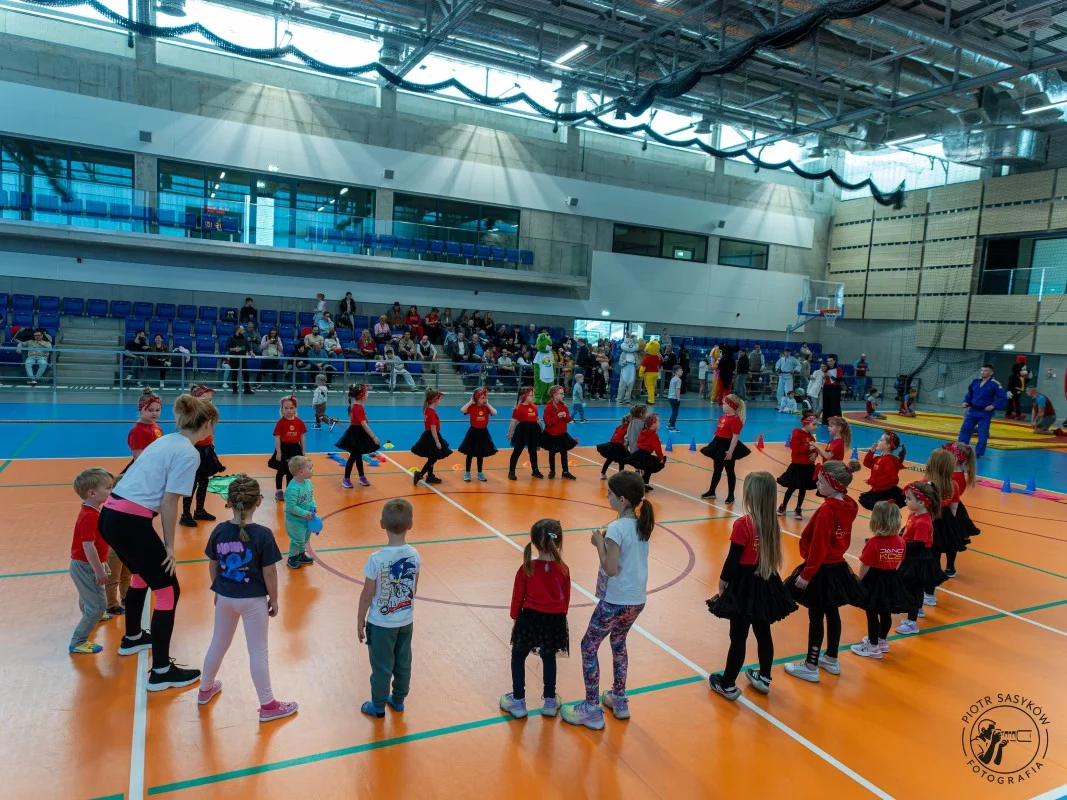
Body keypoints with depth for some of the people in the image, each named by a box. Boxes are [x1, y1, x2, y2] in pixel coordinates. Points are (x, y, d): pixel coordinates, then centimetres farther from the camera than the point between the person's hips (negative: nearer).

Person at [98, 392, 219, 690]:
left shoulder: (166, 441, 14)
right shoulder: (189, 453, -12)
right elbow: (168, 502, -14)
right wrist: (169, 546, -4)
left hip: (111, 515, 10)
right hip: (131, 522, -10)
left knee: (141, 575, 31)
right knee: (168, 591, 2)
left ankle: (132, 638, 53)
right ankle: (161, 672, 9)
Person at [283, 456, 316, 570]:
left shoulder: (308, 482, -5)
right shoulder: (293, 488, -30)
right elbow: (291, 506, -29)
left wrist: (313, 506, -4)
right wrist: (305, 513, -24)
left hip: (306, 519, 8)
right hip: (295, 520, -8)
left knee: (305, 538, 22)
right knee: (298, 540, 4)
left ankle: (301, 554, 43)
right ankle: (292, 559, 26)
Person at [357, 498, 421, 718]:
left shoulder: (377, 559, -25)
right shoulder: (415, 555, -12)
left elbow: (367, 595, -15)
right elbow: (414, 590, 1)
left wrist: (360, 621, 0)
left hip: (381, 624, -4)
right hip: (406, 621, 4)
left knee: (381, 666, 14)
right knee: (403, 663, 20)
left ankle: (378, 706, 31)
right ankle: (398, 699, 38)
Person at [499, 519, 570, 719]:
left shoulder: (526, 569, -15)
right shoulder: (563, 570, -10)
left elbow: (518, 596, -5)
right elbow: (566, 599, 1)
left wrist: (515, 616, 11)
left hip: (530, 619, -2)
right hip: (554, 620, 2)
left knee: (518, 657, 19)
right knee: (549, 659, 21)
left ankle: (518, 702, 24)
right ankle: (550, 702, 32)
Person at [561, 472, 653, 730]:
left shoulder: (616, 528, -22)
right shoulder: (642, 524, 2)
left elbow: (611, 569, -22)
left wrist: (600, 544, -11)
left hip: (616, 601, -8)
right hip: (637, 600, 8)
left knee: (588, 647, 7)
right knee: (618, 643, 26)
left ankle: (592, 710, 12)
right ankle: (619, 700, 35)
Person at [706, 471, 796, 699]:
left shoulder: (743, 524, -22)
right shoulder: (773, 523, -3)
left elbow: (733, 559, -17)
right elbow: (770, 555, 5)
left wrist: (722, 584, -4)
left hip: (745, 586, -6)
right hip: (766, 584, 6)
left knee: (738, 638, 5)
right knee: (763, 634, 20)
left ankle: (727, 685, 18)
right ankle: (764, 678, 36)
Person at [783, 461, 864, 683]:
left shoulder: (826, 510, -23)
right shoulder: (848, 506, 1)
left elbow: (818, 547, -22)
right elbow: (843, 539, 11)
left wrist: (806, 574, -16)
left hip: (822, 571, -8)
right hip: (838, 567, 8)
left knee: (816, 617, 2)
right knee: (832, 613, 19)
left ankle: (811, 667, 11)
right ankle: (831, 659, 33)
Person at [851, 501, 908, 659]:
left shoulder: (873, 542, -23)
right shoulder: (900, 541, -5)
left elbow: (865, 566, -17)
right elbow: (898, 564, 5)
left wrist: (860, 581, -1)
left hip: (874, 581, -6)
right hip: (891, 581, 6)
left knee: (872, 614, 7)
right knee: (886, 613, 19)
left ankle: (873, 647, 17)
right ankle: (882, 641, 37)